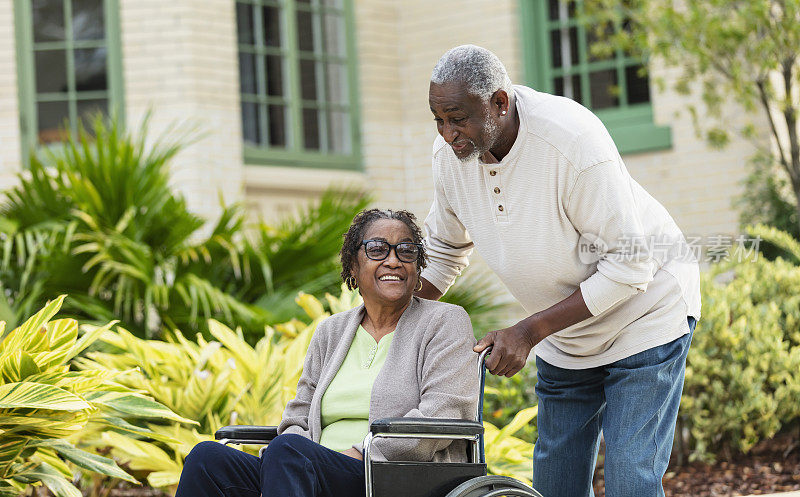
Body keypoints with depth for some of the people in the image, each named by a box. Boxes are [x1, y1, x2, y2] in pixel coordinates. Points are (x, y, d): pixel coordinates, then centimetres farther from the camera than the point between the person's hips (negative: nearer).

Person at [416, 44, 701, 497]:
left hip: (643, 316, -6)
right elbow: (443, 250, 10)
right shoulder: (450, 155, -11)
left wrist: (529, 332, -29)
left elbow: (629, 265, -27)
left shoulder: (574, 141, -31)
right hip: (563, 337, 6)